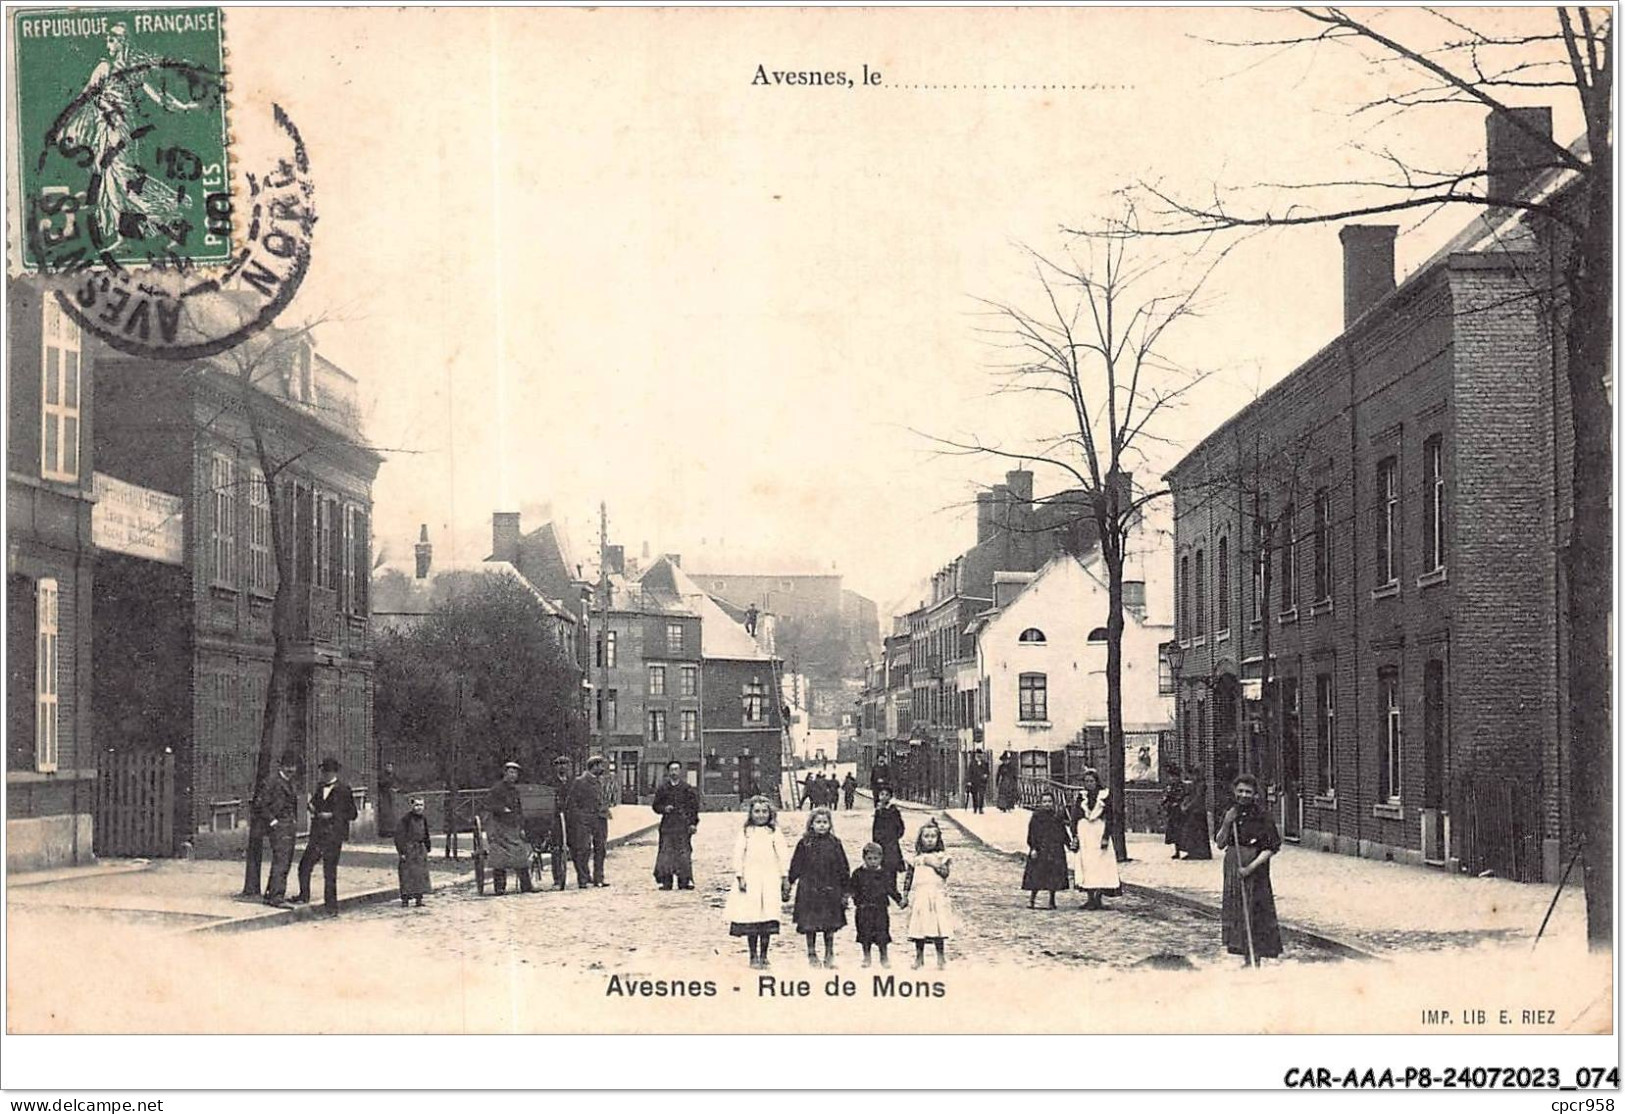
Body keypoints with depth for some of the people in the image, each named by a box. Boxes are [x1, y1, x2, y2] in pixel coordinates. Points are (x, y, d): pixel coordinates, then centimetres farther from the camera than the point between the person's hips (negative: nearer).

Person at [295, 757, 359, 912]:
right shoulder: (320, 788, 14)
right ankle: (304, 895, 29)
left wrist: (332, 815, -14)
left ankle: (331, 904, 3)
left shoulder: (343, 791, -5)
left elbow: (352, 814, -4)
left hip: (333, 837, -6)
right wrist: (312, 807, 2)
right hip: (317, 835, 6)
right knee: (304, 865, 9)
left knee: (329, 872, -4)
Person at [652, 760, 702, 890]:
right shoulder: (662, 789, 11)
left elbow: (694, 807, 6)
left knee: (684, 853, -5)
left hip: (683, 825, -2)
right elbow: (656, 805, 15)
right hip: (667, 824, 2)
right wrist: (664, 809, -6)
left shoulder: (688, 789, 6)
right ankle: (665, 882, 1)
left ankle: (685, 881, 0)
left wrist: (693, 823, -3)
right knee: (665, 853, -4)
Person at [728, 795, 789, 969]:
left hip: (770, 880, 1)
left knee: (767, 919, -1)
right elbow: (738, 855, 1)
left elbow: (782, 856, 6)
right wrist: (740, 877, -6)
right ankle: (753, 956, 7)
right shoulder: (745, 832, 4)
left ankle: (763, 956, 10)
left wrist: (784, 878, 2)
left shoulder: (774, 833, 6)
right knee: (750, 918, -2)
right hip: (750, 879, -1)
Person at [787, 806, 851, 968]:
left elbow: (843, 869, 6)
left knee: (830, 925, 6)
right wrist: (788, 883, 1)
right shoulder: (805, 844, 0)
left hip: (830, 890, 1)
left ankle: (829, 955, 16)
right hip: (809, 890, -1)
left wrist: (844, 892, 4)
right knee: (810, 925, 3)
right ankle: (812, 955, 16)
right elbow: (795, 866, 4)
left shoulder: (835, 844, 3)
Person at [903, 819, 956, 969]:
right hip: (919, 896, 2)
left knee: (938, 926, -3)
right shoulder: (916, 858, 9)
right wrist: (905, 894, 6)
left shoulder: (941, 856, 5)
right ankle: (919, 957, 14)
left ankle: (940, 957, 8)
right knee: (919, 927, 3)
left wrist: (934, 864, -16)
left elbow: (945, 873, -7)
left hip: (937, 896, -2)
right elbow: (909, 877, 10)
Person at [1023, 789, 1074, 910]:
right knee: (1037, 875, -4)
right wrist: (1033, 848, -11)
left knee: (1055, 876, 4)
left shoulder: (1058, 816, 9)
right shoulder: (1036, 816, -1)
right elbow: (1032, 833, -4)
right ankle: (1031, 899, 3)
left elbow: (1064, 832, 14)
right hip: (1041, 850, -3)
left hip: (1056, 851, 3)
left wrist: (1069, 844, 4)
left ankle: (1052, 900, 15)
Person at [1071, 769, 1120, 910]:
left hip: (1099, 831, -3)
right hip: (1084, 832, 3)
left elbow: (1109, 818, -3)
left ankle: (1099, 897, -4)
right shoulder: (1081, 797, 9)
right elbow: (1076, 817, 10)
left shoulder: (1105, 795, 0)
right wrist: (1075, 835, 0)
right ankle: (1091, 898, 3)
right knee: (1086, 865, 0)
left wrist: (1106, 837, -11)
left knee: (1101, 865, -6)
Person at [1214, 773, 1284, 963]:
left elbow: (1271, 848, -10)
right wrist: (1227, 823, -9)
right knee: (1236, 911, 8)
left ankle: (1255, 959, -2)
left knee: (1255, 913, -5)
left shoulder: (1262, 815, -8)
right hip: (1232, 868, 5)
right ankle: (1247, 958, 17)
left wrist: (1251, 867, -18)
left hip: (1255, 869, -5)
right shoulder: (1230, 813, 7)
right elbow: (1220, 843, 7)